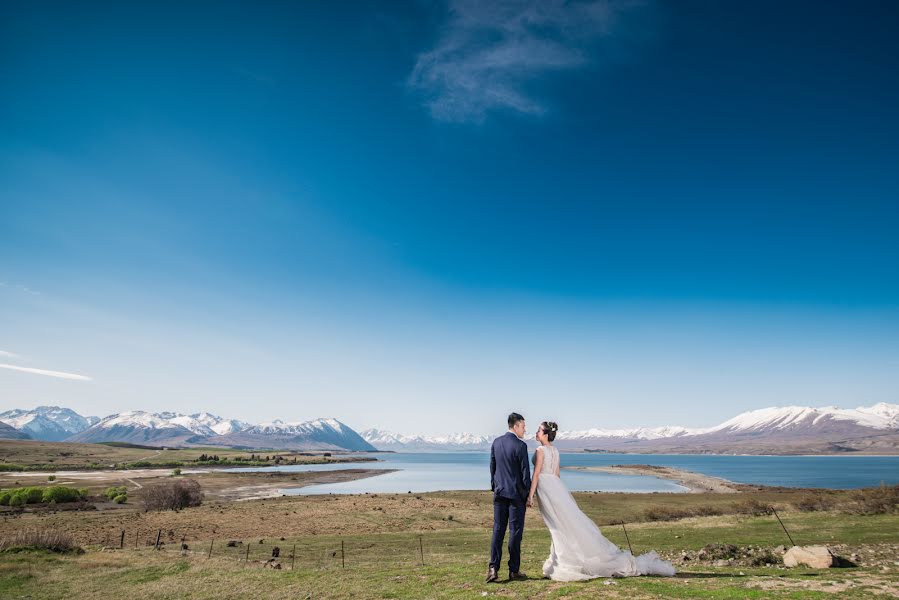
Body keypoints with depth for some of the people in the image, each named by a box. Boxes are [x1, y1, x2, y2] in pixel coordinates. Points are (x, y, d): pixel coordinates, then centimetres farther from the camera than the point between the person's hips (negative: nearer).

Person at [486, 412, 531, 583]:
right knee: (515, 531, 4)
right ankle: (514, 570, 11)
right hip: (516, 493, -5)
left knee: (498, 530, 8)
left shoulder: (496, 442, 4)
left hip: (499, 492, 5)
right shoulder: (520, 446, -14)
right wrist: (528, 494, 0)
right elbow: (525, 472, -11)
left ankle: (493, 567, 0)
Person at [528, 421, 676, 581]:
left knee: (559, 526, -3)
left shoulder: (540, 450, -12)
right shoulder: (555, 450, 13)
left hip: (546, 489, -8)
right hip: (557, 487, 8)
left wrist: (530, 495, -14)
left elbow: (536, 474, -16)